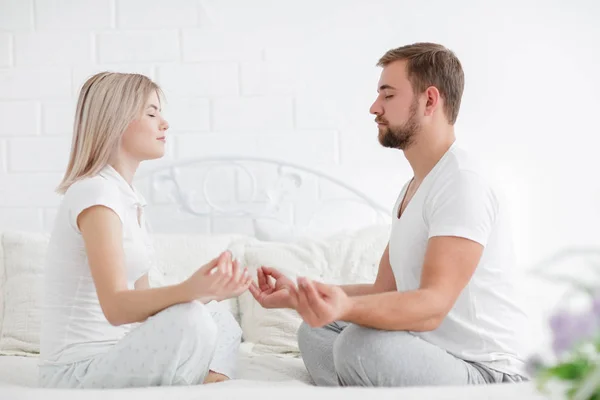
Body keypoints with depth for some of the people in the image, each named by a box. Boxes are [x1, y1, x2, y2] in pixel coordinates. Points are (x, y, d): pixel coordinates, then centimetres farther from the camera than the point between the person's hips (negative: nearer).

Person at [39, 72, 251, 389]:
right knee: (190, 322, -29)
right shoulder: (95, 193, -17)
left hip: (109, 357, 10)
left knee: (223, 325, 12)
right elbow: (115, 307, -28)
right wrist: (190, 290, -43)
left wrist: (209, 290, 5)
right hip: (77, 371, -10)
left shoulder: (128, 197, 13)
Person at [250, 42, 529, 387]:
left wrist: (346, 307, -46)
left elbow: (433, 304, -29)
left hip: (483, 373, -10)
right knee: (315, 331, 9)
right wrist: (299, 295, 6)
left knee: (364, 344, -33)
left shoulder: (462, 182, -18)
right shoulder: (411, 190, 15)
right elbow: (385, 292, 15)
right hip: (433, 354, 10)